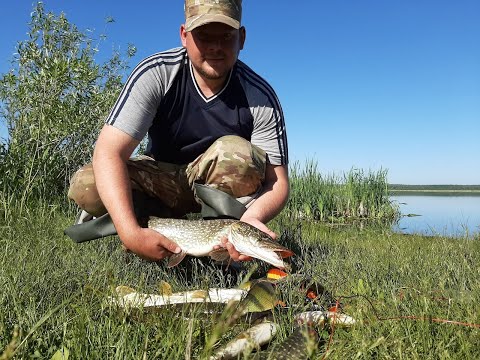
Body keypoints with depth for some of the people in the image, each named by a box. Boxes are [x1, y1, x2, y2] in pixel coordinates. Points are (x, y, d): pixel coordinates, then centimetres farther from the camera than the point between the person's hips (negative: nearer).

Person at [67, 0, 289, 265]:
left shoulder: (259, 96, -19)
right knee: (85, 186, -24)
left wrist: (252, 219, -42)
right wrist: (131, 233, -42)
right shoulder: (155, 73, -21)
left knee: (236, 152, -33)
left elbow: (277, 182, -19)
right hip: (161, 180, 1)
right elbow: (109, 152, -29)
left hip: (217, 184, 0)